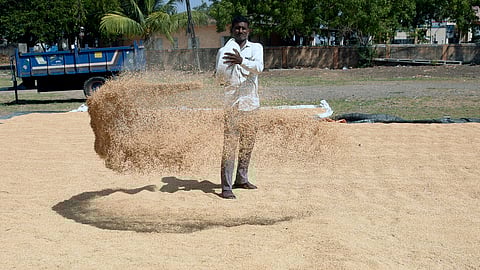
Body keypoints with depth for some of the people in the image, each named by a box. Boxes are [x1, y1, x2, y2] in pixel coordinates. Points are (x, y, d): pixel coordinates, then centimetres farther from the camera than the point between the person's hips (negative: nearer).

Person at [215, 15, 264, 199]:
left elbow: (259, 67, -13)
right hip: (233, 103, -4)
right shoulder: (225, 51, 1)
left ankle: (242, 179, 27)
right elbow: (220, 77, -8)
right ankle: (226, 187, -8)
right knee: (230, 145, -8)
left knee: (248, 143, 12)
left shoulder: (256, 48, 7)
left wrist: (242, 61, -30)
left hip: (251, 102, 4)